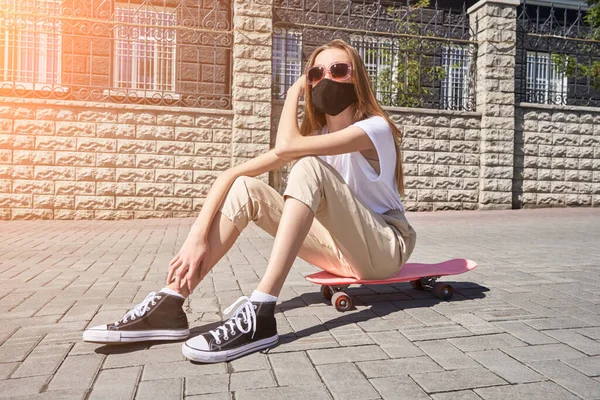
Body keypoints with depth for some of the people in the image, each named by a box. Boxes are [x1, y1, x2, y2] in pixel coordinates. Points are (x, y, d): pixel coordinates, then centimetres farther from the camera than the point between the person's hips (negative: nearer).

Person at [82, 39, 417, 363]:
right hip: (341, 247, 5)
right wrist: (198, 235, -22)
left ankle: (261, 315, -37)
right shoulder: (314, 132, 1)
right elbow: (229, 174, -9)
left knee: (309, 167, -30)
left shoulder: (375, 127, -15)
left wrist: (293, 93, -13)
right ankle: (169, 306, -19)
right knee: (245, 188, -12)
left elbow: (285, 147, -32)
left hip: (386, 248, -5)